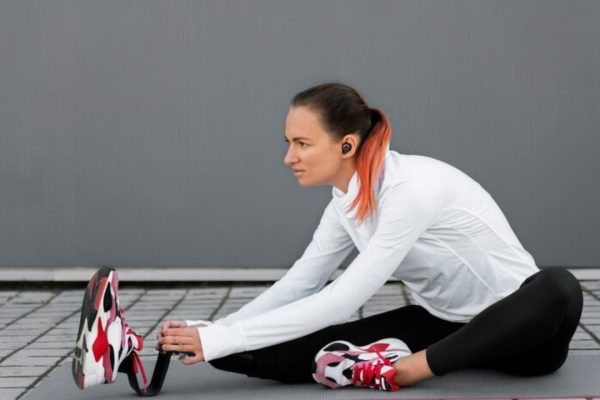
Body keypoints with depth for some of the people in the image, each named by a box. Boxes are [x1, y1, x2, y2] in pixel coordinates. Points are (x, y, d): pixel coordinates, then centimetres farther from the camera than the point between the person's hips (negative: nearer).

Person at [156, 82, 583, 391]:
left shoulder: (412, 188, -28)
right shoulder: (346, 202, -3)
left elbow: (340, 302, -31)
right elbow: (296, 286, 2)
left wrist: (219, 340, -31)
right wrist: (210, 334, -12)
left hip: (512, 328, -4)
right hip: (441, 322, 5)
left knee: (559, 288, -44)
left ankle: (400, 369, -33)